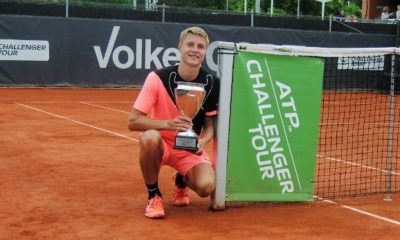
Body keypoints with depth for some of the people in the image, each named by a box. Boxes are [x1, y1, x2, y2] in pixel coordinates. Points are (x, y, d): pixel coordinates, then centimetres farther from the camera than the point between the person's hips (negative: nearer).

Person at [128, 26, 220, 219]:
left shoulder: (211, 84, -9)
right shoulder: (157, 78, -17)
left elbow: (210, 124, 2)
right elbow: (133, 121, -19)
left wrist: (203, 141, -21)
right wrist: (168, 124, -33)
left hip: (191, 149, 2)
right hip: (161, 144, -2)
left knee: (206, 187, -25)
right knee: (149, 138, -38)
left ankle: (181, 181, 16)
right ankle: (153, 195, -12)